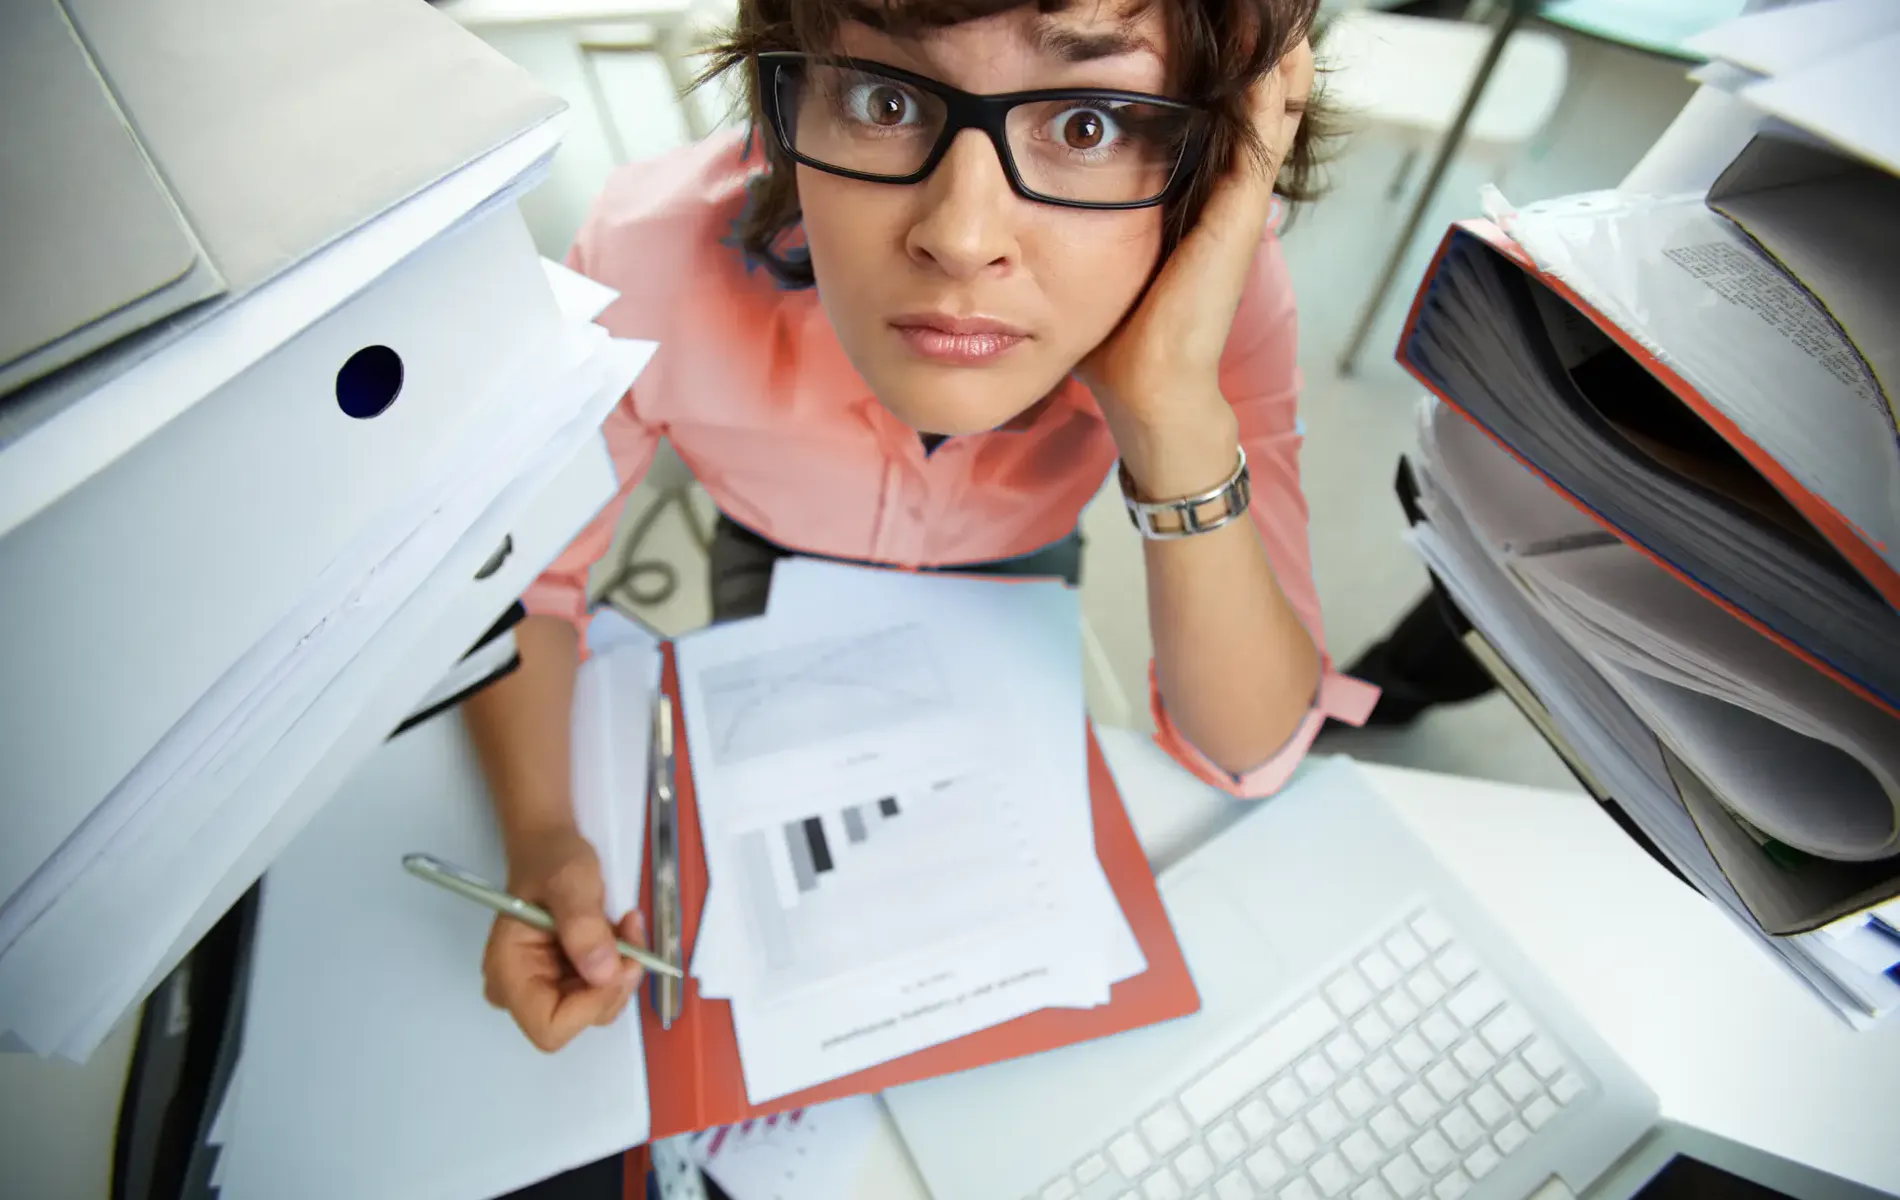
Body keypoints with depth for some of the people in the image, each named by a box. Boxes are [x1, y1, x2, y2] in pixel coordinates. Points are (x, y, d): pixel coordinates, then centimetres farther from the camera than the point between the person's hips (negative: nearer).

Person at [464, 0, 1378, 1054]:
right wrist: (540, 836, -36)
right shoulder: (656, 254, -37)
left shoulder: (1222, 284, -34)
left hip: (1014, 577, 1)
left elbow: (1254, 758, -31)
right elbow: (524, 571, -18)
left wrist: (1175, 413, -48)